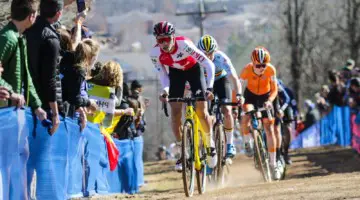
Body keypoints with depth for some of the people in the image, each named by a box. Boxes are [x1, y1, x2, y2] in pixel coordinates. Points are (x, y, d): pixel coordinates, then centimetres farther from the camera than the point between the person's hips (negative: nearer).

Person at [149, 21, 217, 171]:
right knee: (175, 111, -10)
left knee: (201, 111, -12)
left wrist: (209, 88, -44)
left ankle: (210, 143, 12)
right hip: (176, 72, 3)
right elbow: (163, 75, -11)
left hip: (194, 69, -3)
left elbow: (209, 65, -35)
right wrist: (165, 90, -30)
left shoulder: (184, 44, -37)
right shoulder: (155, 53, -26)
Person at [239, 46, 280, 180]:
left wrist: (269, 101, -40)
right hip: (250, 95, -1)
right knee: (245, 118, -31)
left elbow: (274, 90, -21)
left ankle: (273, 164, -2)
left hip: (265, 97, 1)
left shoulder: (270, 70, -27)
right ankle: (248, 143, -1)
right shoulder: (247, 70, -29)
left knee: (269, 128, -7)